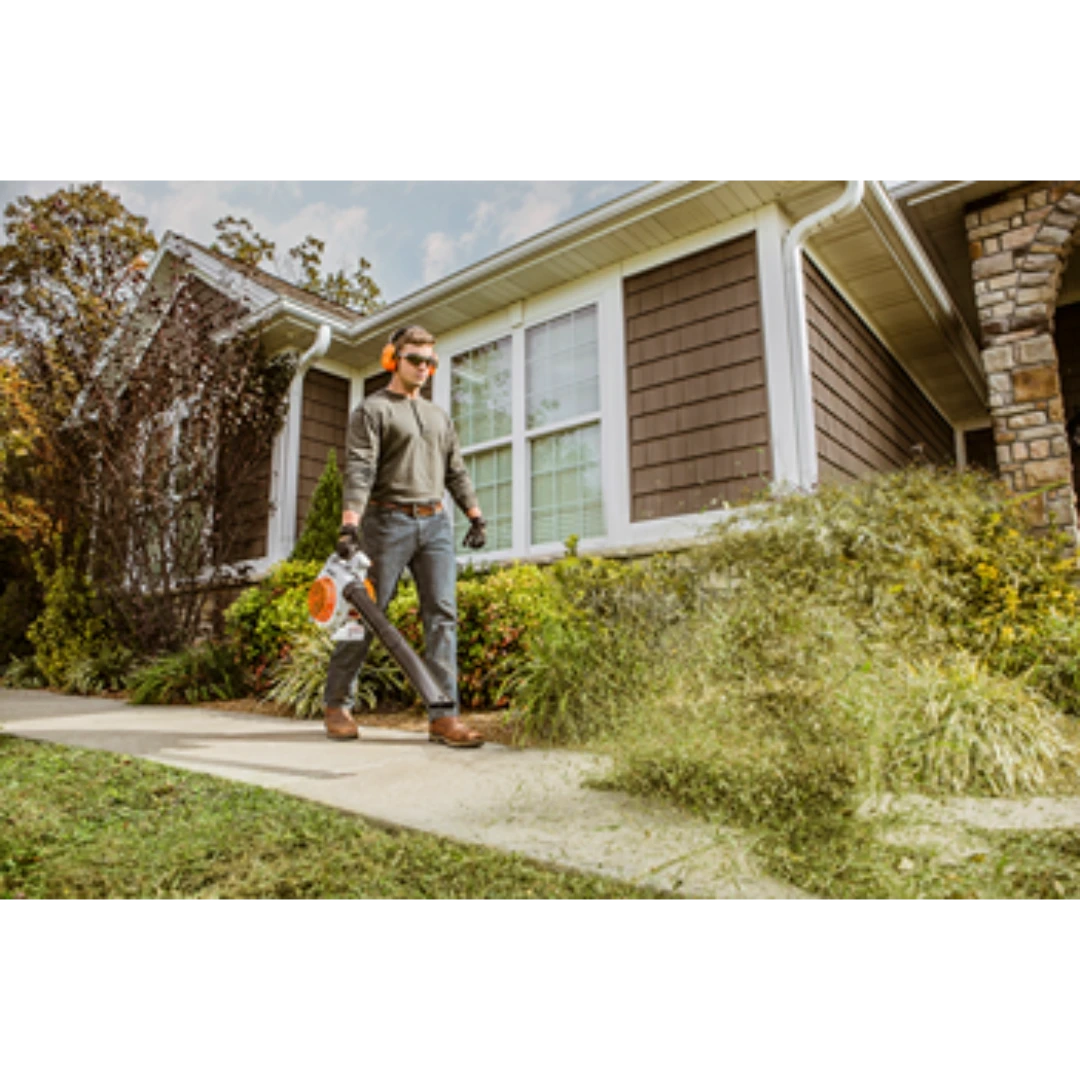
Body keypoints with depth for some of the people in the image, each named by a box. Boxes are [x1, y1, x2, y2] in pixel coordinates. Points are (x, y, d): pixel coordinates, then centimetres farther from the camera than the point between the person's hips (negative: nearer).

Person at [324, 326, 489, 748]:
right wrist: (350, 524, -22)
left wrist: (476, 515, 13)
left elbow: (457, 471, 23)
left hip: (436, 522, 5)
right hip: (388, 521, -5)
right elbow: (359, 469, -10)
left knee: (442, 614, -4)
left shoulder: (440, 417, 24)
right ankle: (338, 705, 15)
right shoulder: (373, 410, 4)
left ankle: (444, 715, -3)